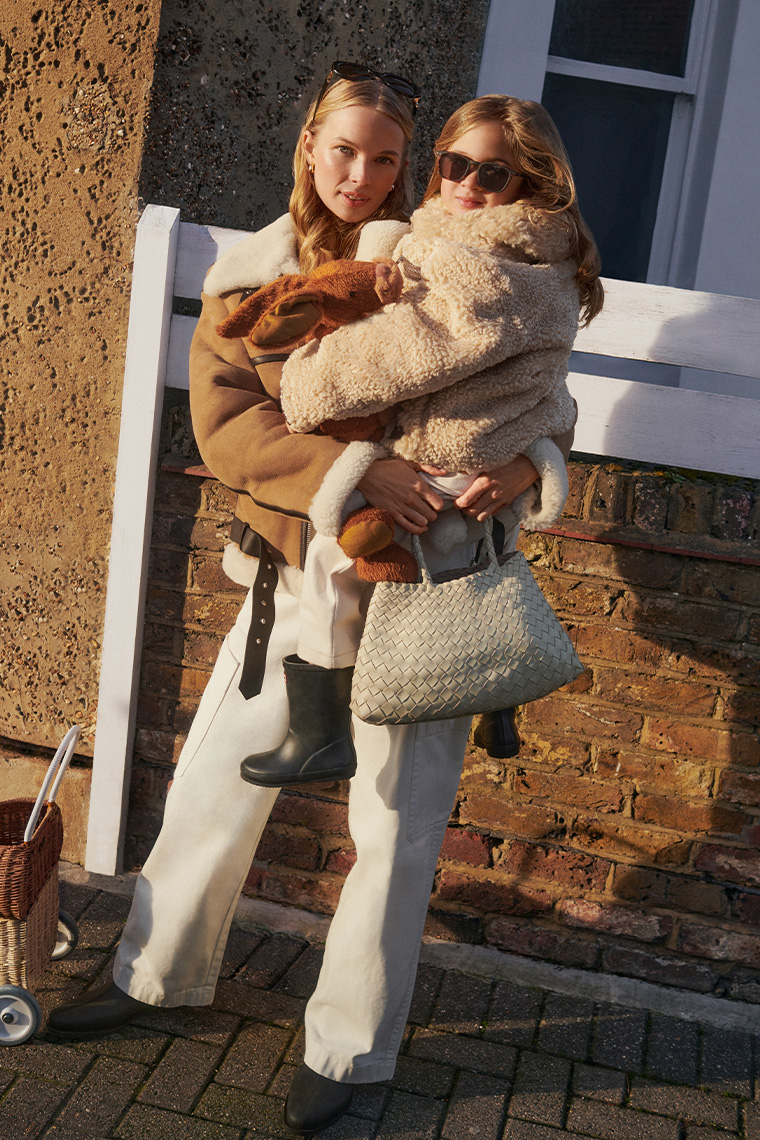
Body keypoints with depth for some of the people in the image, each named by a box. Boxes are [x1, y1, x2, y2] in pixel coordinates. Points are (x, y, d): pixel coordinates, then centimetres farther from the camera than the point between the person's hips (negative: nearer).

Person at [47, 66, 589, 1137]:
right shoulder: (248, 273, 1)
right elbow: (224, 425, -12)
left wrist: (526, 459, -22)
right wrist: (355, 469, -27)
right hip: (296, 570, 2)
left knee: (397, 827, 6)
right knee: (214, 786, 12)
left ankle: (349, 1047, 26)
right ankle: (158, 974, 37)